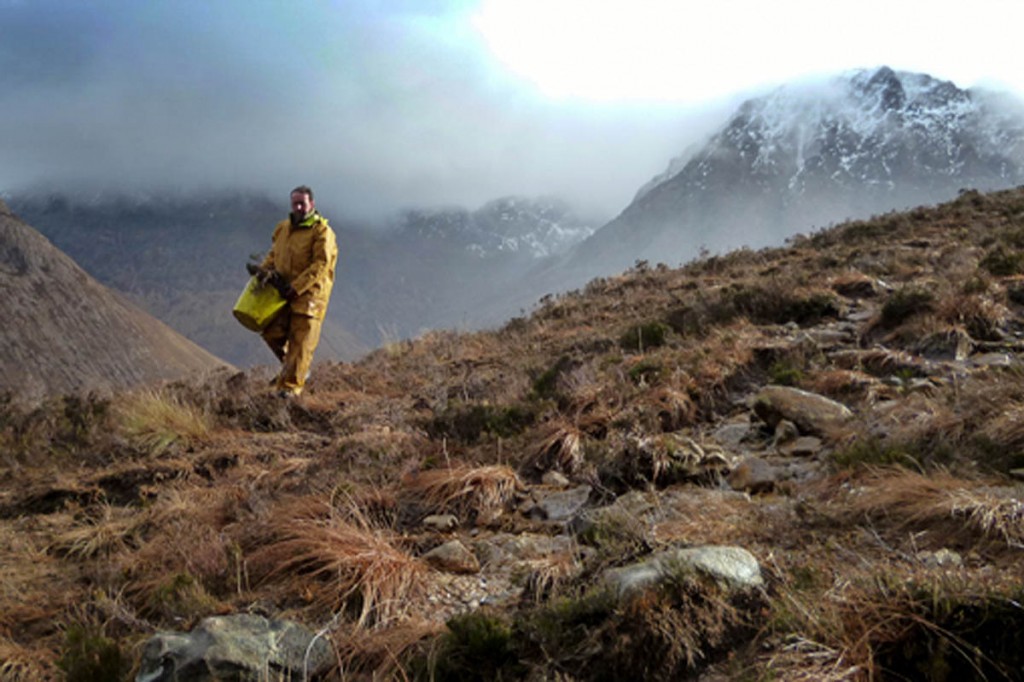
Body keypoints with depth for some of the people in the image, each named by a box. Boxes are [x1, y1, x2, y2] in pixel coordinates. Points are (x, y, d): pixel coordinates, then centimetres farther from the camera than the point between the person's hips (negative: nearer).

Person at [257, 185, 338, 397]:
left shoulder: (322, 231, -8)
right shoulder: (283, 227, 14)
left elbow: (320, 265, -16)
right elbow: (274, 253, 27)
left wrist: (297, 287, -20)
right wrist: (264, 269, 5)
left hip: (310, 293, -6)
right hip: (284, 291, 6)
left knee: (301, 341, -6)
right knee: (272, 332, 1)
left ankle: (290, 385, -2)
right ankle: (292, 367, 24)